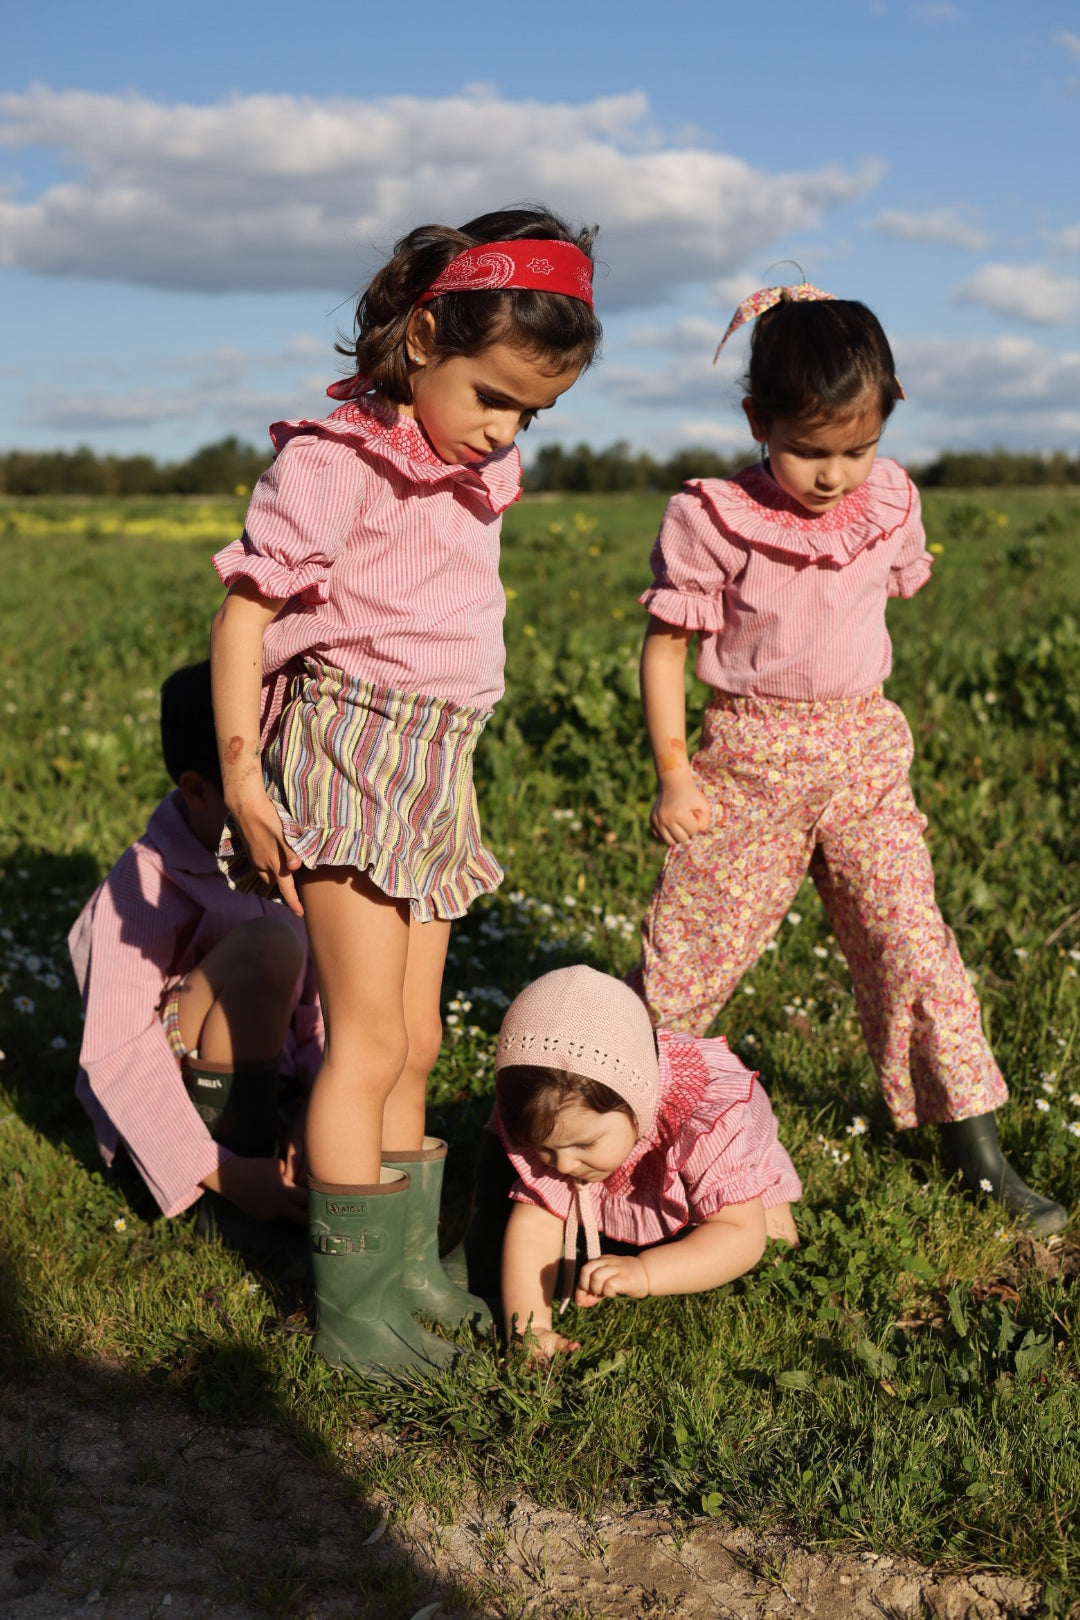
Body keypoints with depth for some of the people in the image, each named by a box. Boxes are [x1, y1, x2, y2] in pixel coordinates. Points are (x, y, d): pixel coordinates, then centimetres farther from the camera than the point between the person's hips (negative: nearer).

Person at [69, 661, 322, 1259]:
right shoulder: (143, 885, -19)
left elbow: (317, 1003, -1)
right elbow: (117, 1057, -24)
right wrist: (224, 1176, -29)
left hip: (267, 1076, 6)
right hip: (170, 1095, -6)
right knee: (269, 945, -31)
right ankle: (230, 1202, -20)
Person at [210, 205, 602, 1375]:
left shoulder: (476, 470, 13)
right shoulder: (335, 460, -12)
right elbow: (245, 607, -13)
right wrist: (240, 771, -16)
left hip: (436, 770, 8)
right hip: (352, 748, -8)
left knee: (413, 1042, 13)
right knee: (369, 1042, -6)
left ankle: (405, 1266, 24)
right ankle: (352, 1304, 5)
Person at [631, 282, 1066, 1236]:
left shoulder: (889, 503, -1)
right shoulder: (713, 520, -13)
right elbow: (664, 647, -7)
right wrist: (674, 774, -10)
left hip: (860, 753, 3)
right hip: (748, 756, -3)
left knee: (912, 937, 0)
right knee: (693, 941, 3)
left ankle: (976, 1146, 11)